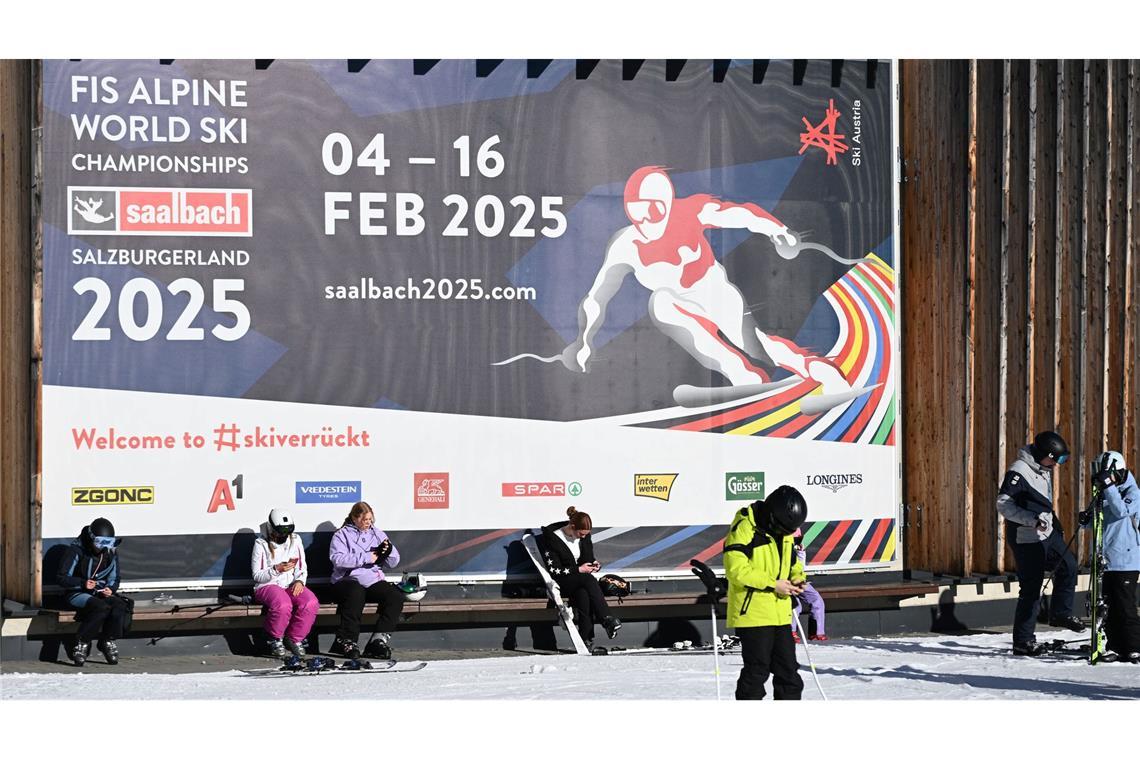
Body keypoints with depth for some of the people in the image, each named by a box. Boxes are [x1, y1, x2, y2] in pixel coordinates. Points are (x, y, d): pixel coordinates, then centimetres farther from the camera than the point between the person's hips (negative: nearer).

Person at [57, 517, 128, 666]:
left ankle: (108, 642, -9)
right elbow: (62, 579, -9)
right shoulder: (76, 550, -10)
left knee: (119, 605, -27)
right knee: (102, 607, -35)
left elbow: (114, 579, 14)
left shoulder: (111, 553, 5)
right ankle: (81, 643, -25)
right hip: (77, 593, -5)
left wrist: (110, 589, -10)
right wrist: (83, 583, -26)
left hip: (101, 592, 5)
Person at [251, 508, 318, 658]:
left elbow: (303, 568, 14)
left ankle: (295, 639, -9)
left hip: (292, 585, 4)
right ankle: (275, 640, -12)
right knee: (283, 605, -39)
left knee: (311, 603, -29)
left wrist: (300, 581, -8)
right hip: (268, 586, -4)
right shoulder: (261, 544, -1)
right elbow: (257, 575, -4)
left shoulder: (295, 540, 11)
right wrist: (276, 569, -19)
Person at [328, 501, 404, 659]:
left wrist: (389, 550, -3)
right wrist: (366, 558, -13)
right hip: (349, 580, -5)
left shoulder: (378, 534, 21)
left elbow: (393, 563, 20)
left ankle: (379, 640, -27)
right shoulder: (342, 535, 7)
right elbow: (338, 559, -13)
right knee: (356, 593, -39)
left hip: (374, 581, 5)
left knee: (396, 596, -23)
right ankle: (346, 641, -36)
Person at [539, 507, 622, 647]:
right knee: (588, 579, -35)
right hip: (562, 584, -4)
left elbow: (588, 558, 21)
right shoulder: (553, 538, -9)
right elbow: (554, 571, -11)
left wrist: (594, 565, -4)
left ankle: (587, 640, -43)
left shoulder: (585, 537, 8)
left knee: (583, 594, -35)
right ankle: (607, 620, -44)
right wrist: (579, 570, -16)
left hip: (582, 581, 4)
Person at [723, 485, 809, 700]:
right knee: (756, 670, -6)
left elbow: (792, 561, 25)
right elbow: (736, 569, -20)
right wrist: (772, 584, -19)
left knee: (788, 669, 11)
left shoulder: (784, 533, 12)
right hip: (753, 612, -8)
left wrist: (798, 577, 1)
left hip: (780, 613, 8)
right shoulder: (745, 529, -14)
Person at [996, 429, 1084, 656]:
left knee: (1068, 566, 16)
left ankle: (1061, 613, 33)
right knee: (1031, 589, -6)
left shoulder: (1044, 470, 10)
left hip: (1047, 534, 9)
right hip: (1026, 538, -9)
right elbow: (1003, 504, -24)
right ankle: (1022, 641, 1)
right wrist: (1033, 520, -30)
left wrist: (1056, 526, 22)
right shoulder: (1019, 471, -19)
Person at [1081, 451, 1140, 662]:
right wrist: (1087, 520, 1)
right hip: (1104, 561, 7)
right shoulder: (1102, 496, 15)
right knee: (1108, 606, 10)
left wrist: (1108, 485, -27)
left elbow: (1122, 510, -24)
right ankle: (1117, 647, 18)